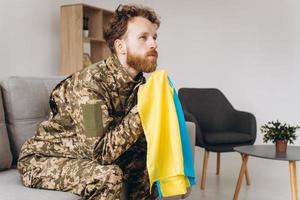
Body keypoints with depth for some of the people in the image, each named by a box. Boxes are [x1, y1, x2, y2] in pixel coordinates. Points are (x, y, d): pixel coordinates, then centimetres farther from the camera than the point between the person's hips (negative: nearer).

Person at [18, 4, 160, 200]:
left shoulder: (139, 82, -5)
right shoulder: (90, 82, -28)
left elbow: (138, 141, 0)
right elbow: (102, 152, -33)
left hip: (89, 156, 7)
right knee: (108, 175, -29)